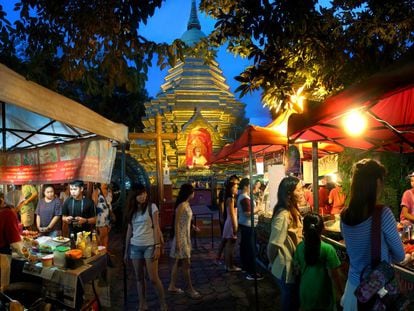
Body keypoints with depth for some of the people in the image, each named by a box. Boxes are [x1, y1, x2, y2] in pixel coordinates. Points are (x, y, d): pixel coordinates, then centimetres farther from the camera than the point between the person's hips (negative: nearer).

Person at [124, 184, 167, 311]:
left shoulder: (151, 207, -5)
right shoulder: (132, 210, 8)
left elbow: (156, 228, -8)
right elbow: (129, 230, 11)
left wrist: (158, 247, -14)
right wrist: (126, 250, 11)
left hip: (149, 246, -4)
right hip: (135, 247, 4)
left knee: (153, 278, -3)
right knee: (139, 278, 10)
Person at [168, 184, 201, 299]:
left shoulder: (187, 204, 8)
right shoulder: (181, 205, -19)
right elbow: (176, 224, -19)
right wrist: (178, 241, -20)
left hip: (186, 236, 9)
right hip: (181, 237, -9)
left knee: (178, 262, 15)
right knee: (186, 263, 0)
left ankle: (172, 286, 25)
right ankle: (190, 289, 12)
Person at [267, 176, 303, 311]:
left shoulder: (292, 211, 3)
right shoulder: (283, 215, -28)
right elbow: (274, 244, -27)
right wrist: (274, 262, -10)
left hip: (293, 266, 8)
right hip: (286, 269, -8)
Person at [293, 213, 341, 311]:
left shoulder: (300, 247, -10)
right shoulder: (328, 249, -22)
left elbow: (298, 268, 2)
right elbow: (334, 275, -18)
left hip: (305, 290, 3)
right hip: (322, 291, -3)